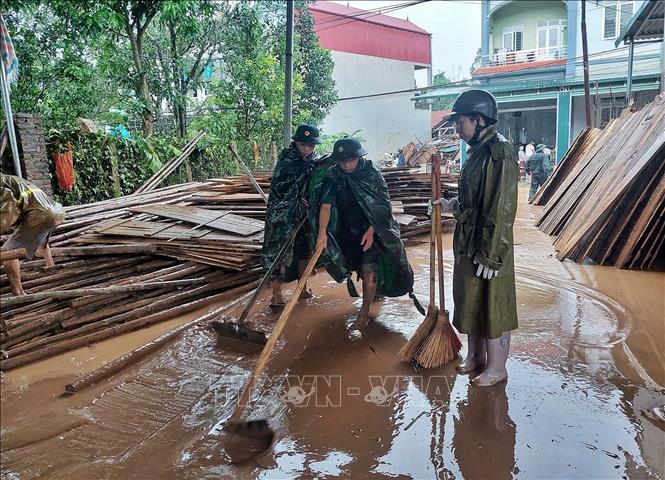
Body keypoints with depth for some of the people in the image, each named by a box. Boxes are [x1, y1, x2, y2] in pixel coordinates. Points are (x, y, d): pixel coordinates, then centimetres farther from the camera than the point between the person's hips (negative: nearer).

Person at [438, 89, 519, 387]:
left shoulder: (500, 153, -18)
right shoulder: (478, 150, 10)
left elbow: (502, 210, -21)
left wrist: (491, 255, -21)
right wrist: (453, 206, 6)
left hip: (488, 245, -9)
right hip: (467, 242, 9)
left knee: (492, 305, 5)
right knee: (469, 300, 19)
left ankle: (497, 367, 21)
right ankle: (476, 355, 36)